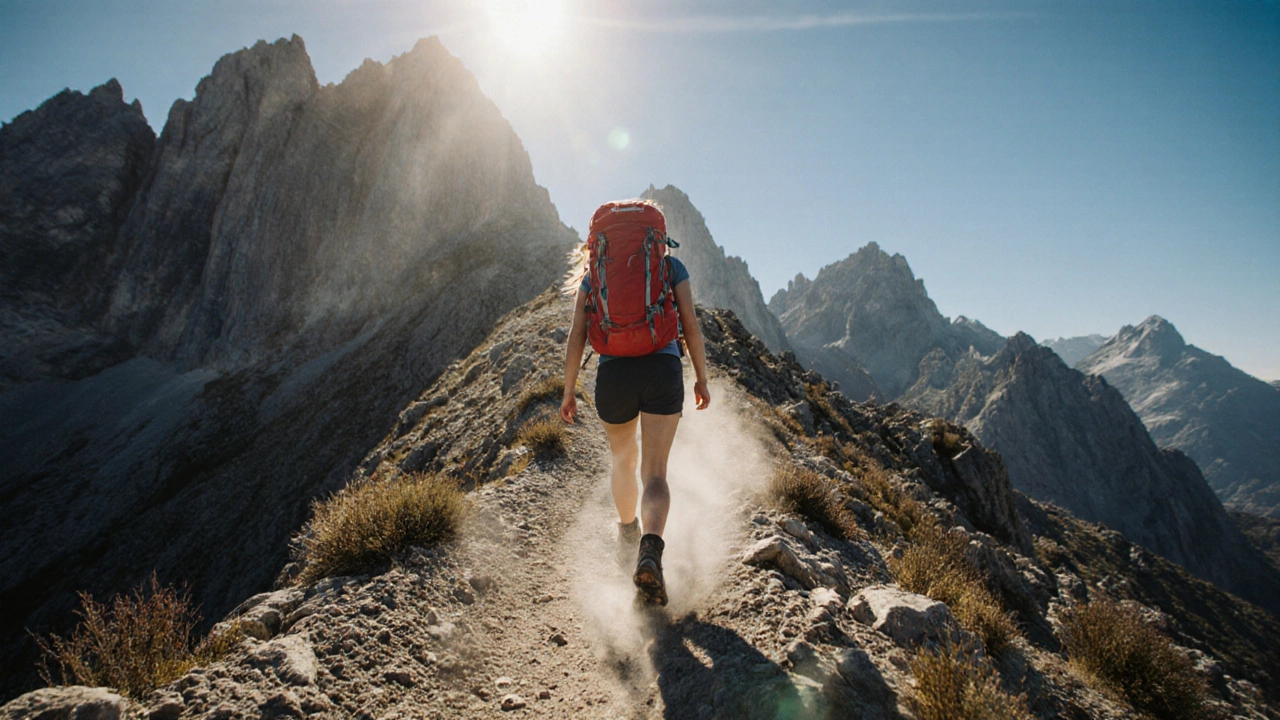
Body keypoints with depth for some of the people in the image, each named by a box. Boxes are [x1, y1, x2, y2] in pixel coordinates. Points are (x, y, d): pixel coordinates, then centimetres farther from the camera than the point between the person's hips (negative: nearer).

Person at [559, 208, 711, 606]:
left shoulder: (594, 274, 13)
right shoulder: (671, 266, 11)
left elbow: (577, 336, 4)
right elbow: (691, 325, 2)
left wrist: (568, 391, 10)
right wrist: (702, 379, 10)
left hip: (613, 374, 2)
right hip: (663, 371, -1)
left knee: (623, 458, 26)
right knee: (655, 474, -1)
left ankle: (629, 535, 47)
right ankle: (650, 552, -27)